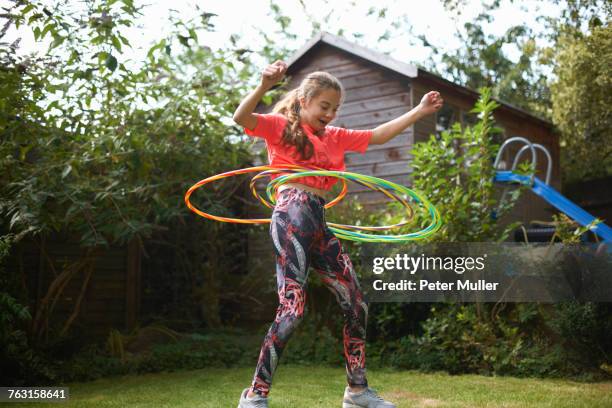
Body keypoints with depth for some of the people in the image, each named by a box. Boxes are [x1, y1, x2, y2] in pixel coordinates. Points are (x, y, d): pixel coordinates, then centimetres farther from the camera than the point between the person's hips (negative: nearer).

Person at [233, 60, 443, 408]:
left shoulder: (334, 136, 22)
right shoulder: (281, 126, 3)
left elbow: (377, 136, 27)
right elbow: (241, 118, -14)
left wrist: (420, 111, 26)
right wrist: (264, 86, -32)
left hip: (319, 223, 8)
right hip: (291, 218, -8)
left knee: (356, 306, 6)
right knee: (293, 307, -17)